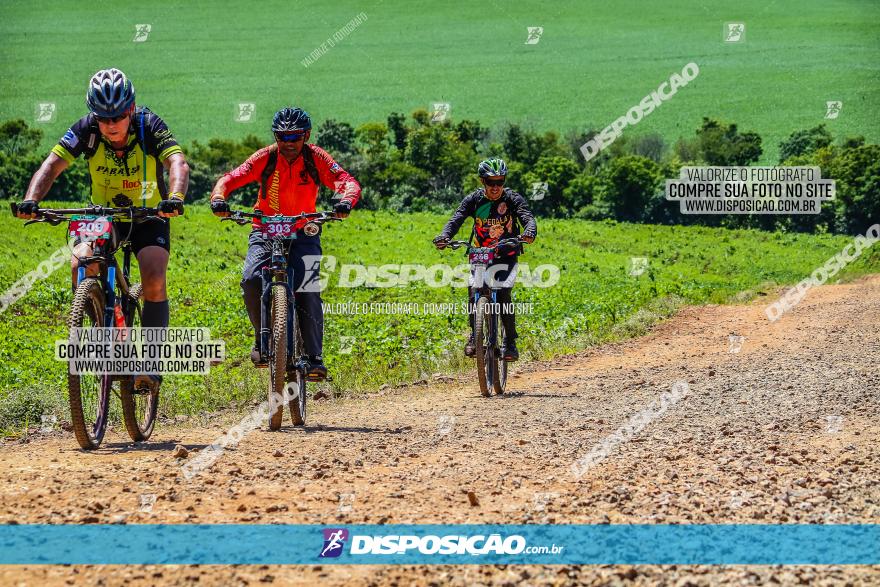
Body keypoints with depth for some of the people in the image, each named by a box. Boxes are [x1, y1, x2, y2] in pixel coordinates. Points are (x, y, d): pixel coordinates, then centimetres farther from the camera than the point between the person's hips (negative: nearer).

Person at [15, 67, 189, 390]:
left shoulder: (150, 126, -24)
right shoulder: (86, 130, -20)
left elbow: (178, 163, -37)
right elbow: (51, 166, -26)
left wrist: (175, 198, -58)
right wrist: (31, 200, -45)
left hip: (149, 215, -2)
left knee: (154, 281, -23)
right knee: (80, 264, -25)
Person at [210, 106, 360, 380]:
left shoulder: (316, 158, -11)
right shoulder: (265, 158, -11)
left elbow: (346, 181, -20)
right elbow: (231, 178, -17)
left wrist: (346, 201, -43)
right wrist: (219, 199, -39)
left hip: (303, 232, 0)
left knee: (308, 291, -19)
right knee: (251, 280, -25)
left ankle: (314, 357, -10)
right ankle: (262, 339, -4)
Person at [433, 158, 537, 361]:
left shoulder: (513, 199, -9)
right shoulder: (474, 199, -7)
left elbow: (528, 217, -23)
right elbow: (456, 219, -18)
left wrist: (529, 232, -48)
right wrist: (444, 236, -38)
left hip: (506, 256, -1)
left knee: (503, 296, -19)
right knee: (474, 295, -18)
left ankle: (510, 342, -4)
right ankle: (474, 335, 4)